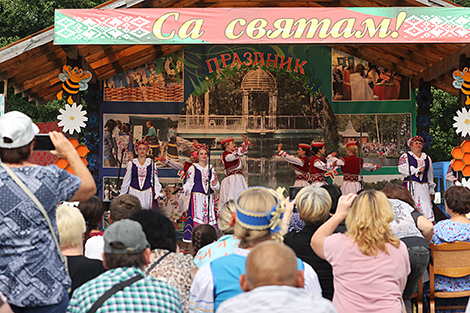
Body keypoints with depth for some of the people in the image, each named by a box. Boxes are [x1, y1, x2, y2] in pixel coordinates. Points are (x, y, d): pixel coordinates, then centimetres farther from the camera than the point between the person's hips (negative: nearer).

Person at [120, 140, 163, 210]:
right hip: (134, 192, 0)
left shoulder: (152, 164, 8)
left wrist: (158, 193, -4)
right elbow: (126, 180, 12)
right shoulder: (131, 164, 6)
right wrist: (122, 194, 14)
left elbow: (155, 179, 7)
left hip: (147, 193, 0)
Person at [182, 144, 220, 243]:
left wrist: (214, 184, -8)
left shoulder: (211, 168, 16)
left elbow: (216, 185, 15)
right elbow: (189, 182, 2)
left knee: (209, 215, -2)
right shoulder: (193, 168, 7)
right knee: (197, 214, -11)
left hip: (209, 195, 3)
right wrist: (184, 189, -17)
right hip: (197, 195, -3)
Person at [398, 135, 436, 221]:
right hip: (411, 186, -4)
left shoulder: (427, 158, 22)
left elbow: (430, 176, 23)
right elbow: (402, 169, -9)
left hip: (424, 187, 4)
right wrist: (418, 170, -6)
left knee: (427, 207, -6)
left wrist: (431, 191, 19)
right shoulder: (405, 156, 9)